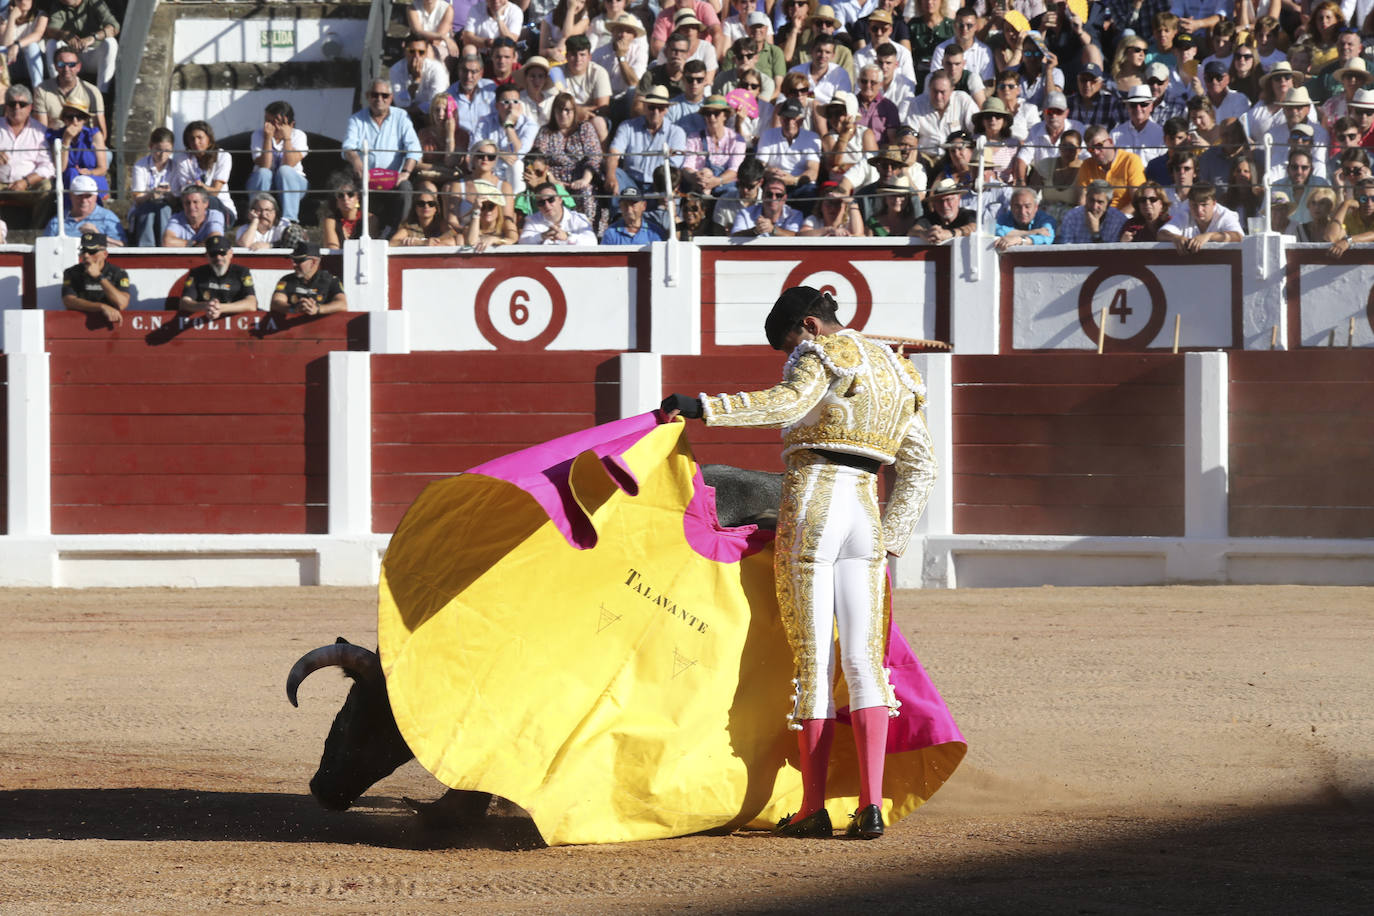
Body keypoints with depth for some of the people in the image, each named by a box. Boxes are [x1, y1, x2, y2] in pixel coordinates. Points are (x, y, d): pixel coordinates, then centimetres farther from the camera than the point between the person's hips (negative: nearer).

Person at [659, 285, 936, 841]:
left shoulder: (825, 355, -3)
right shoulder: (893, 372, 20)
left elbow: (788, 401, -26)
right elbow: (920, 468, 19)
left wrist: (702, 408, -30)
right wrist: (890, 539, 20)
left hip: (811, 507, -6)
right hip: (865, 510, 6)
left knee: (813, 659, -2)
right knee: (863, 658, 3)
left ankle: (813, 809, 1)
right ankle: (871, 805, -7)